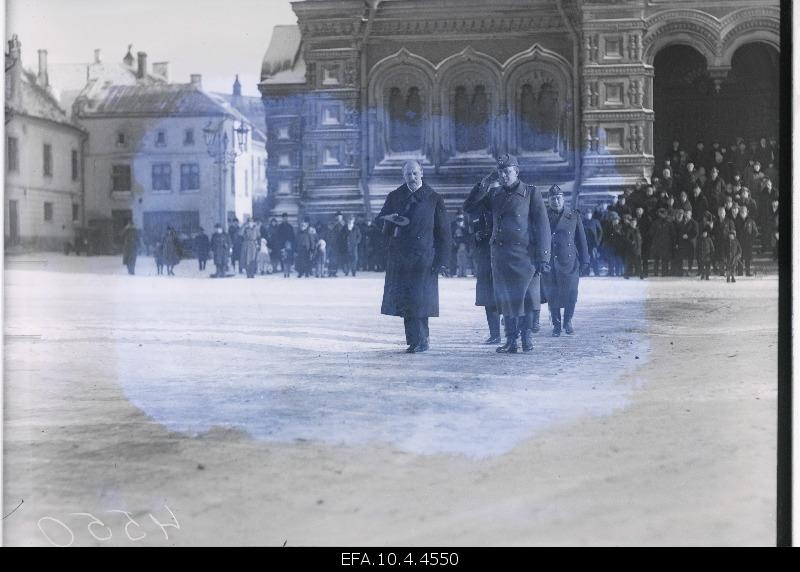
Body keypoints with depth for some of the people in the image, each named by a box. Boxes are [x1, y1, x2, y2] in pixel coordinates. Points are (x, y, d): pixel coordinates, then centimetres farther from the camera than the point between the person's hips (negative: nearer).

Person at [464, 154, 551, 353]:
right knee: (506, 299, 5)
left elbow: (542, 226, -3)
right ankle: (511, 341, 10)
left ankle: (527, 336, 13)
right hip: (500, 255, 4)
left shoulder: (531, 193, 1)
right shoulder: (494, 194, 13)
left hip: (524, 254, -4)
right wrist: (485, 183, -2)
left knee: (528, 298, 0)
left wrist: (542, 257, -10)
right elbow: (468, 207, 7)